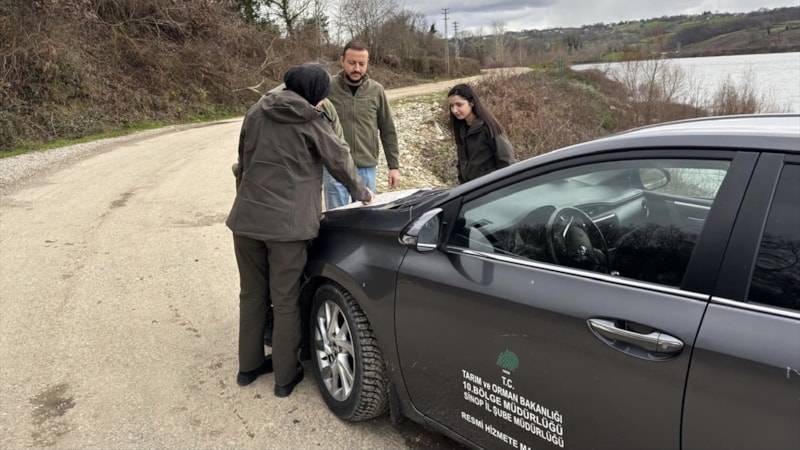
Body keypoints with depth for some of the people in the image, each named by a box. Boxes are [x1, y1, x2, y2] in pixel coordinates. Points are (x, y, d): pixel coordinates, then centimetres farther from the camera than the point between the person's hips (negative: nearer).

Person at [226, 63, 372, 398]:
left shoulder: (257, 112, 10)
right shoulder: (311, 121, -4)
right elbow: (339, 161, 5)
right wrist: (361, 192, 22)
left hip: (246, 218, 5)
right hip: (287, 223, -5)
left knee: (252, 294, 18)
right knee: (285, 301, 7)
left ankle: (249, 365, 31)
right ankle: (285, 376, 19)